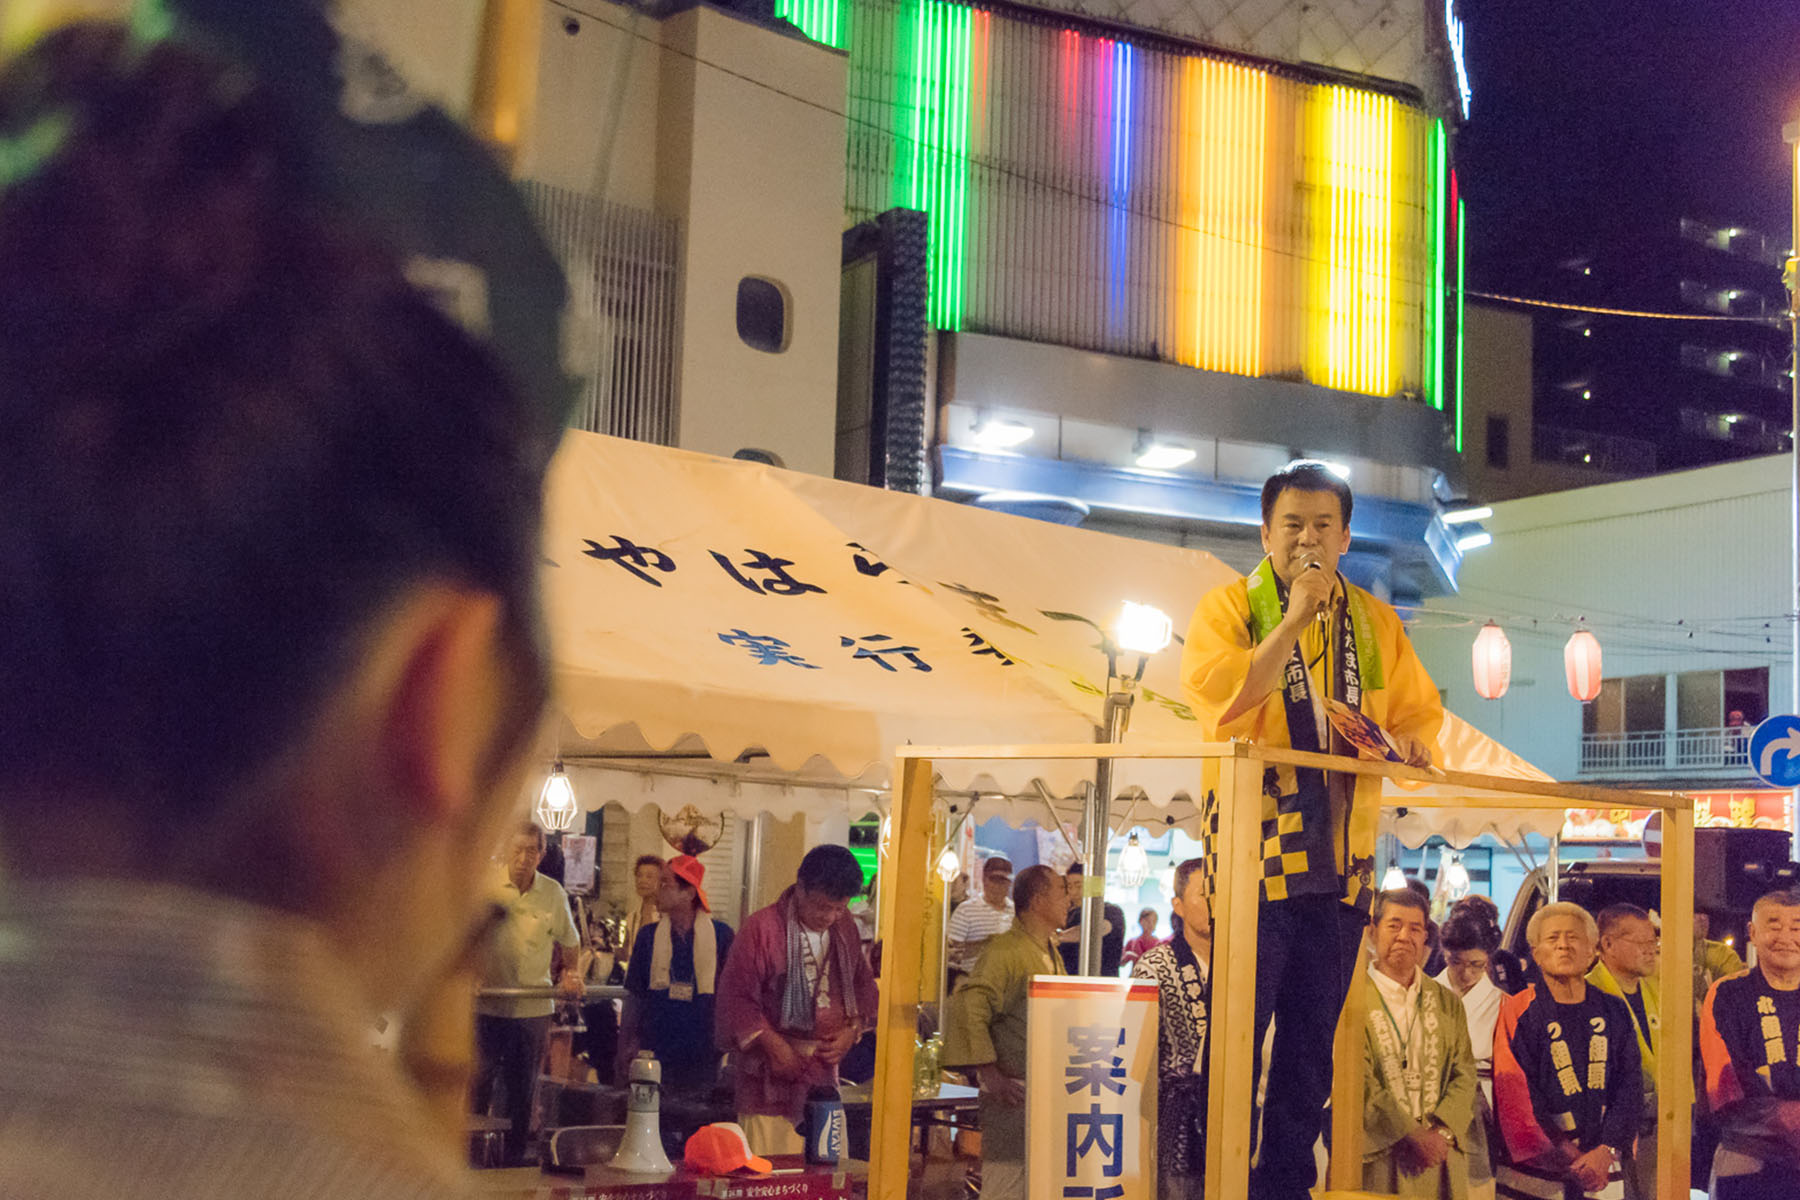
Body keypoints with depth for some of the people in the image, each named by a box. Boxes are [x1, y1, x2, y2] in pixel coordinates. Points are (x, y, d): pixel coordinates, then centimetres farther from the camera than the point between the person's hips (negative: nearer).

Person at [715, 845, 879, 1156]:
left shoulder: (844, 928, 11)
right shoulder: (762, 927, -8)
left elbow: (863, 984, 21)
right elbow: (735, 996, -7)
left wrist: (852, 1030, 3)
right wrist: (774, 1045, -14)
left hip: (825, 1070, 5)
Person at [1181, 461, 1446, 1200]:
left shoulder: (1376, 624, 14)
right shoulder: (1228, 608, 0)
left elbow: (1420, 714, 17)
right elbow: (1221, 703, -16)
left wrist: (1406, 743, -6)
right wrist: (1295, 618, -16)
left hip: (1340, 859, 5)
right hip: (1255, 850, -5)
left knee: (1310, 1045, 11)